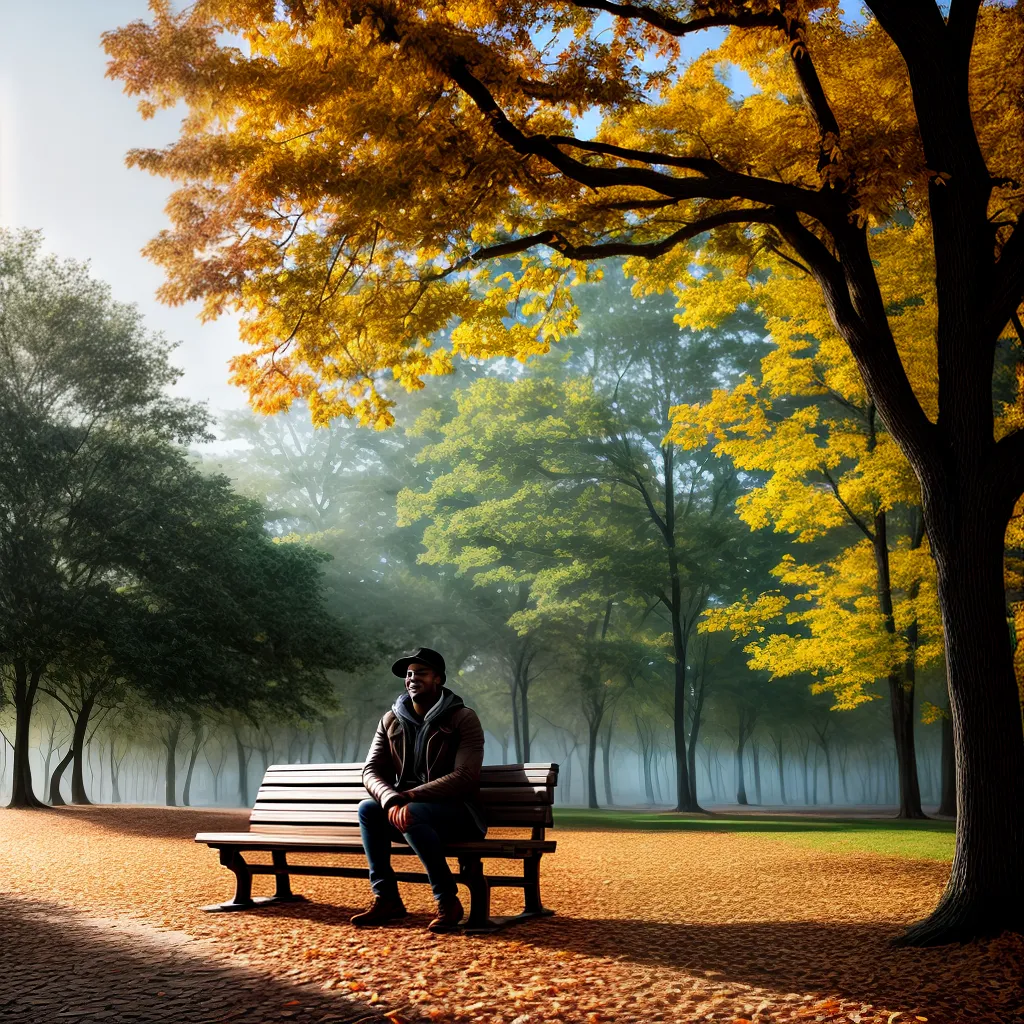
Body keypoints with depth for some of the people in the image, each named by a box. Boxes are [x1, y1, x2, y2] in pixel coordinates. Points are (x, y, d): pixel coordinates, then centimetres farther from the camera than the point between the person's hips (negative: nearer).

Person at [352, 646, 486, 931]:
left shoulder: (463, 718, -8)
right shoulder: (391, 721, 7)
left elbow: (465, 777, -18)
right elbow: (371, 771, -1)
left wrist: (412, 796, -25)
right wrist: (392, 801, -24)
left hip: (457, 813, -5)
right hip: (405, 808, 5)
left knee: (413, 815, -34)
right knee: (368, 808, -22)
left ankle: (448, 902, -23)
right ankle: (386, 898, -18)